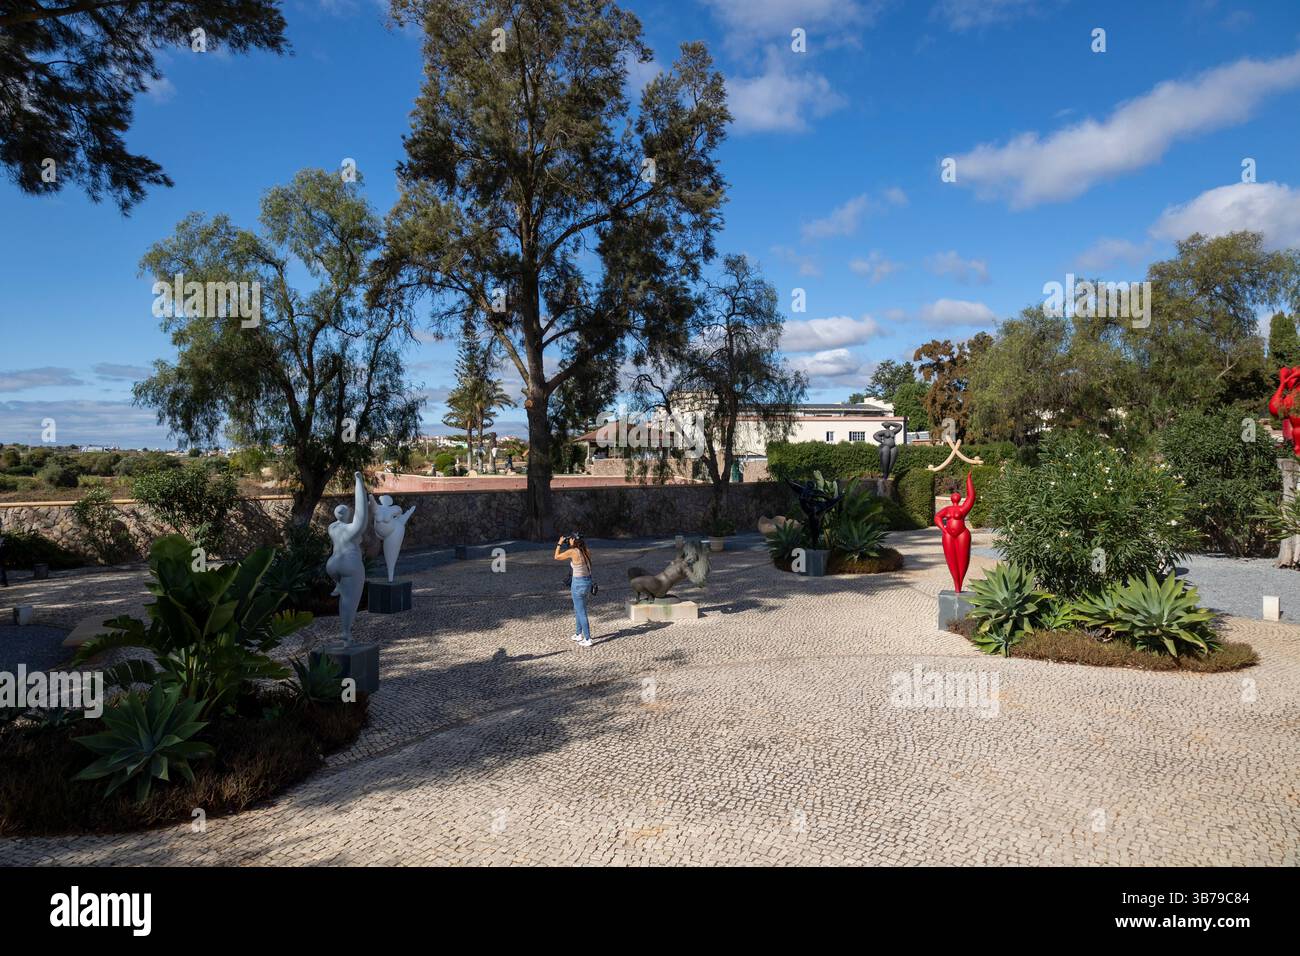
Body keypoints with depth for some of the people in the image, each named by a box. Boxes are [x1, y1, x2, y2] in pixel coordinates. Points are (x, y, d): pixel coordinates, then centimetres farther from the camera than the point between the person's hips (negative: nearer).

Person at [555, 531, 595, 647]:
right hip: (588, 581, 8)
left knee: (581, 612, 1)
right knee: (577, 609, 25)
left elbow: (556, 557, -4)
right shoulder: (586, 551, -1)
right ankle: (579, 634, 36)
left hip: (578, 583, -8)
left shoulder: (572, 551, -18)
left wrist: (559, 544, 7)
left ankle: (587, 639, 5)